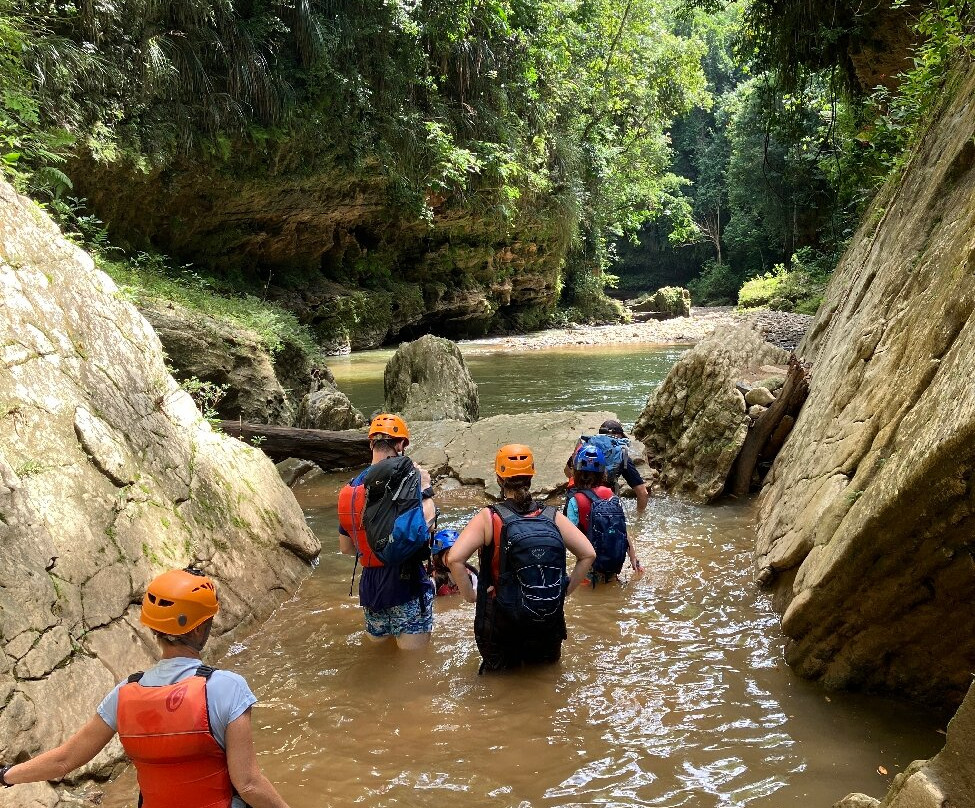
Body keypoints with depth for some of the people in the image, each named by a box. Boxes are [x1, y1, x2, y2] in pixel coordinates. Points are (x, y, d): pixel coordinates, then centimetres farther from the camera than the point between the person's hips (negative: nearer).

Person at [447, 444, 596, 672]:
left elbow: (454, 559, -19)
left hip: (502, 626, -2)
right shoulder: (552, 517, -2)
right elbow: (588, 554, -4)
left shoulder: (488, 518, -9)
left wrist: (471, 595, -7)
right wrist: (565, 591, 4)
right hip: (549, 627, 2)